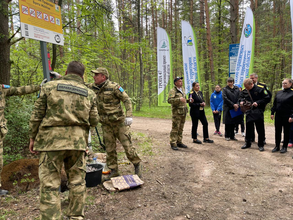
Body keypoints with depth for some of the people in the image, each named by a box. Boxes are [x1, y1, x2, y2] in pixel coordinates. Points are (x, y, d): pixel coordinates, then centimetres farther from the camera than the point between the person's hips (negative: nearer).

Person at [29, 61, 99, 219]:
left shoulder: (49, 87, 2)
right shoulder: (89, 94, 7)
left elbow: (36, 115, 2)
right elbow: (94, 121, 8)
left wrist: (33, 137, 11)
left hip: (52, 141, -2)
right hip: (78, 142, 3)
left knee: (49, 184, 4)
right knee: (77, 181, 15)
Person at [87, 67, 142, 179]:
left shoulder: (113, 87, -13)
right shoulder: (94, 87, 5)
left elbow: (127, 100, -13)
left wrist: (129, 116, -23)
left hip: (119, 122, -5)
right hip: (106, 124, 6)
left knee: (127, 145, -1)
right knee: (109, 148, 9)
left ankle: (137, 165, 20)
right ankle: (113, 171, 22)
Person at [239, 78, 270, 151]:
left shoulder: (260, 89, -8)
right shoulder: (245, 91, 6)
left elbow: (267, 98, -6)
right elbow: (241, 97, 22)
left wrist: (258, 103, -17)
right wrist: (241, 101, 0)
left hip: (258, 112, -4)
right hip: (249, 112, 4)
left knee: (260, 130, 4)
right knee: (248, 128, 12)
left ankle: (261, 145, 16)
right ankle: (247, 143, 25)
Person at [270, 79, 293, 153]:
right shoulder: (279, 93, 9)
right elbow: (274, 104, 13)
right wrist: (272, 113, 7)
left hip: (286, 116, -4)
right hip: (278, 115, 5)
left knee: (286, 132, 7)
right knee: (277, 131, 9)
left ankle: (284, 147, 17)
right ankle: (277, 146, 18)